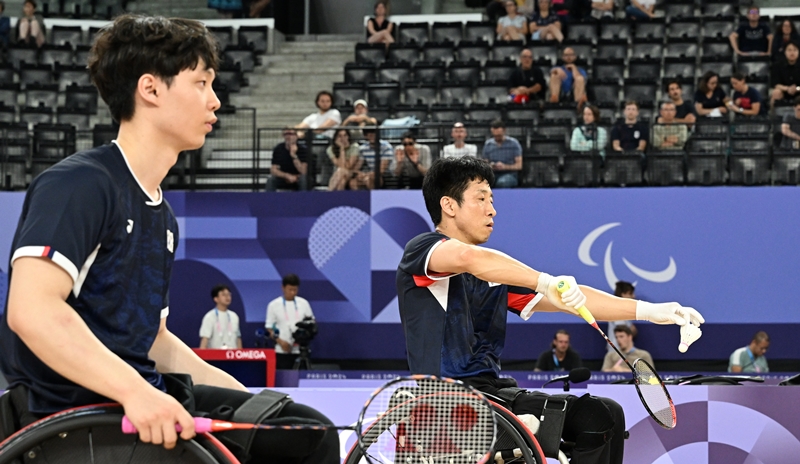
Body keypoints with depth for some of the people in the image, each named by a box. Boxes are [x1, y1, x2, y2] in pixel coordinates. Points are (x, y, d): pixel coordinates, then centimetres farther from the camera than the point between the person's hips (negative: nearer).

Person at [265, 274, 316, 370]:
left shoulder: (303, 303, 7)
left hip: (301, 350, 2)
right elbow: (269, 328, 2)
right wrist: (279, 340, -13)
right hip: (282, 351, -2)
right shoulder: (274, 305, 1)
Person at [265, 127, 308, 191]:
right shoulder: (278, 149, -10)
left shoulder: (302, 149, -17)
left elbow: (303, 172, -26)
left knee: (303, 178, -36)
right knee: (270, 179, -27)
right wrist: (287, 176, -28)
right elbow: (273, 170, -13)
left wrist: (294, 155, -34)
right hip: (284, 178, 2)